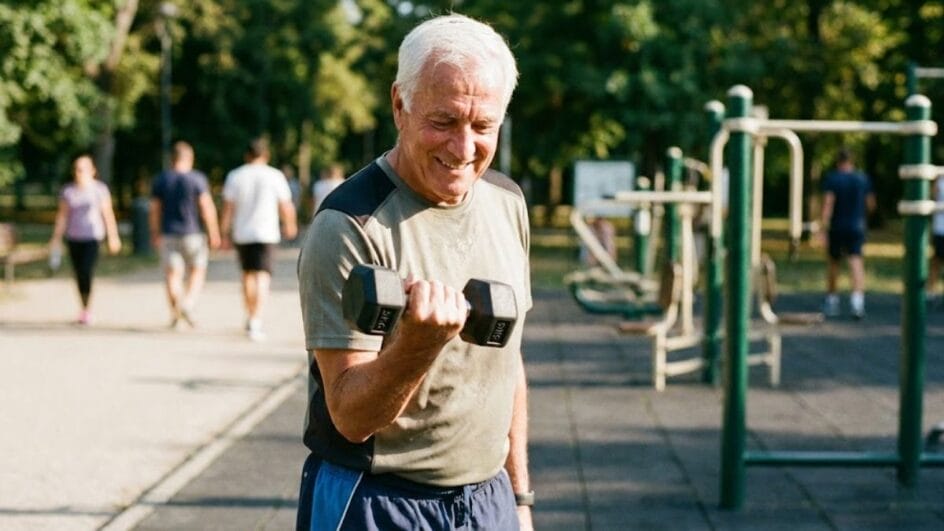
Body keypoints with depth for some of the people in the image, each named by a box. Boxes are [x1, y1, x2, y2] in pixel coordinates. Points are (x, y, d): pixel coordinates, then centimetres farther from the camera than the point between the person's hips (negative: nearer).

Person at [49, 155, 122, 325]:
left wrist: (113, 236, -1)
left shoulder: (100, 189, -3)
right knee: (79, 274, 7)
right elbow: (62, 215, 5)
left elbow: (108, 213, -1)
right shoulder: (67, 191, 4)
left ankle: (87, 310, -9)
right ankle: (84, 309, 18)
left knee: (86, 271, -16)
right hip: (73, 238, 3)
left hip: (92, 237, -3)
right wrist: (56, 238, 1)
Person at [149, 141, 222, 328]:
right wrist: (213, 233, -6)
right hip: (193, 233, -2)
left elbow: (155, 209, 5)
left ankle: (175, 313, -2)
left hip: (168, 235, 2)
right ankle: (188, 304, -11)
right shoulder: (197, 179, -7)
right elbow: (207, 207, -10)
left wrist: (155, 234, 14)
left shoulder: (160, 180, 3)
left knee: (172, 274, 4)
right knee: (197, 272, 8)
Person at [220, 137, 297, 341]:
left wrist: (225, 234, 6)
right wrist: (290, 225, 19)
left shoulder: (235, 176, 3)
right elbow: (286, 206, 2)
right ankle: (256, 321, -22)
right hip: (266, 233, -3)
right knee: (262, 276, -8)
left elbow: (227, 208, 0)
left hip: (242, 234, 3)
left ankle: (251, 318, 30)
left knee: (248, 275, 18)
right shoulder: (275, 176, -2)